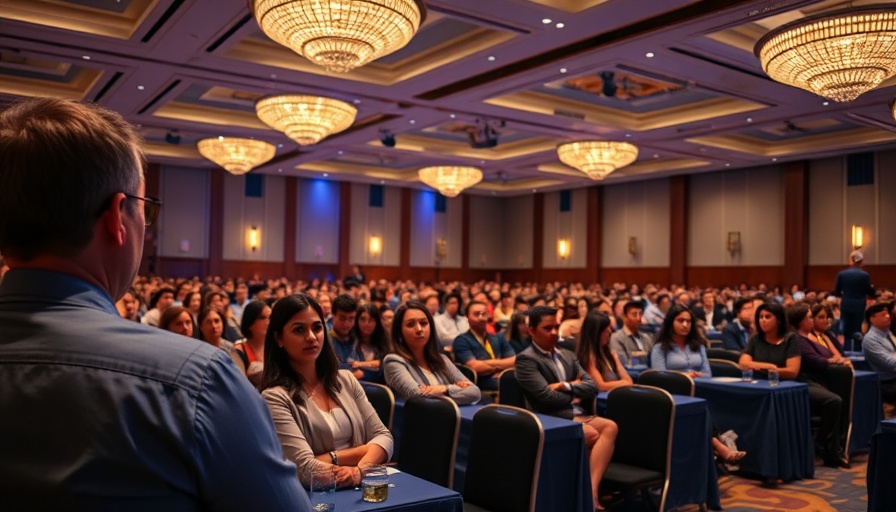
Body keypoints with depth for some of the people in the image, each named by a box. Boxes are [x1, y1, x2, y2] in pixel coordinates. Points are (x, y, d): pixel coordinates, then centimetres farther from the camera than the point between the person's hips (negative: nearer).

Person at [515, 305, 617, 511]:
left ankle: (591, 491, -31)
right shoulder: (526, 359, -3)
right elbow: (547, 397, -14)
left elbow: (592, 387, 10)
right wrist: (576, 391, 3)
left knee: (610, 427, -22)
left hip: (578, 415, 7)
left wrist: (566, 386, -9)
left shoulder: (567, 356, 20)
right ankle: (590, 493, -13)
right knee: (594, 434, -28)